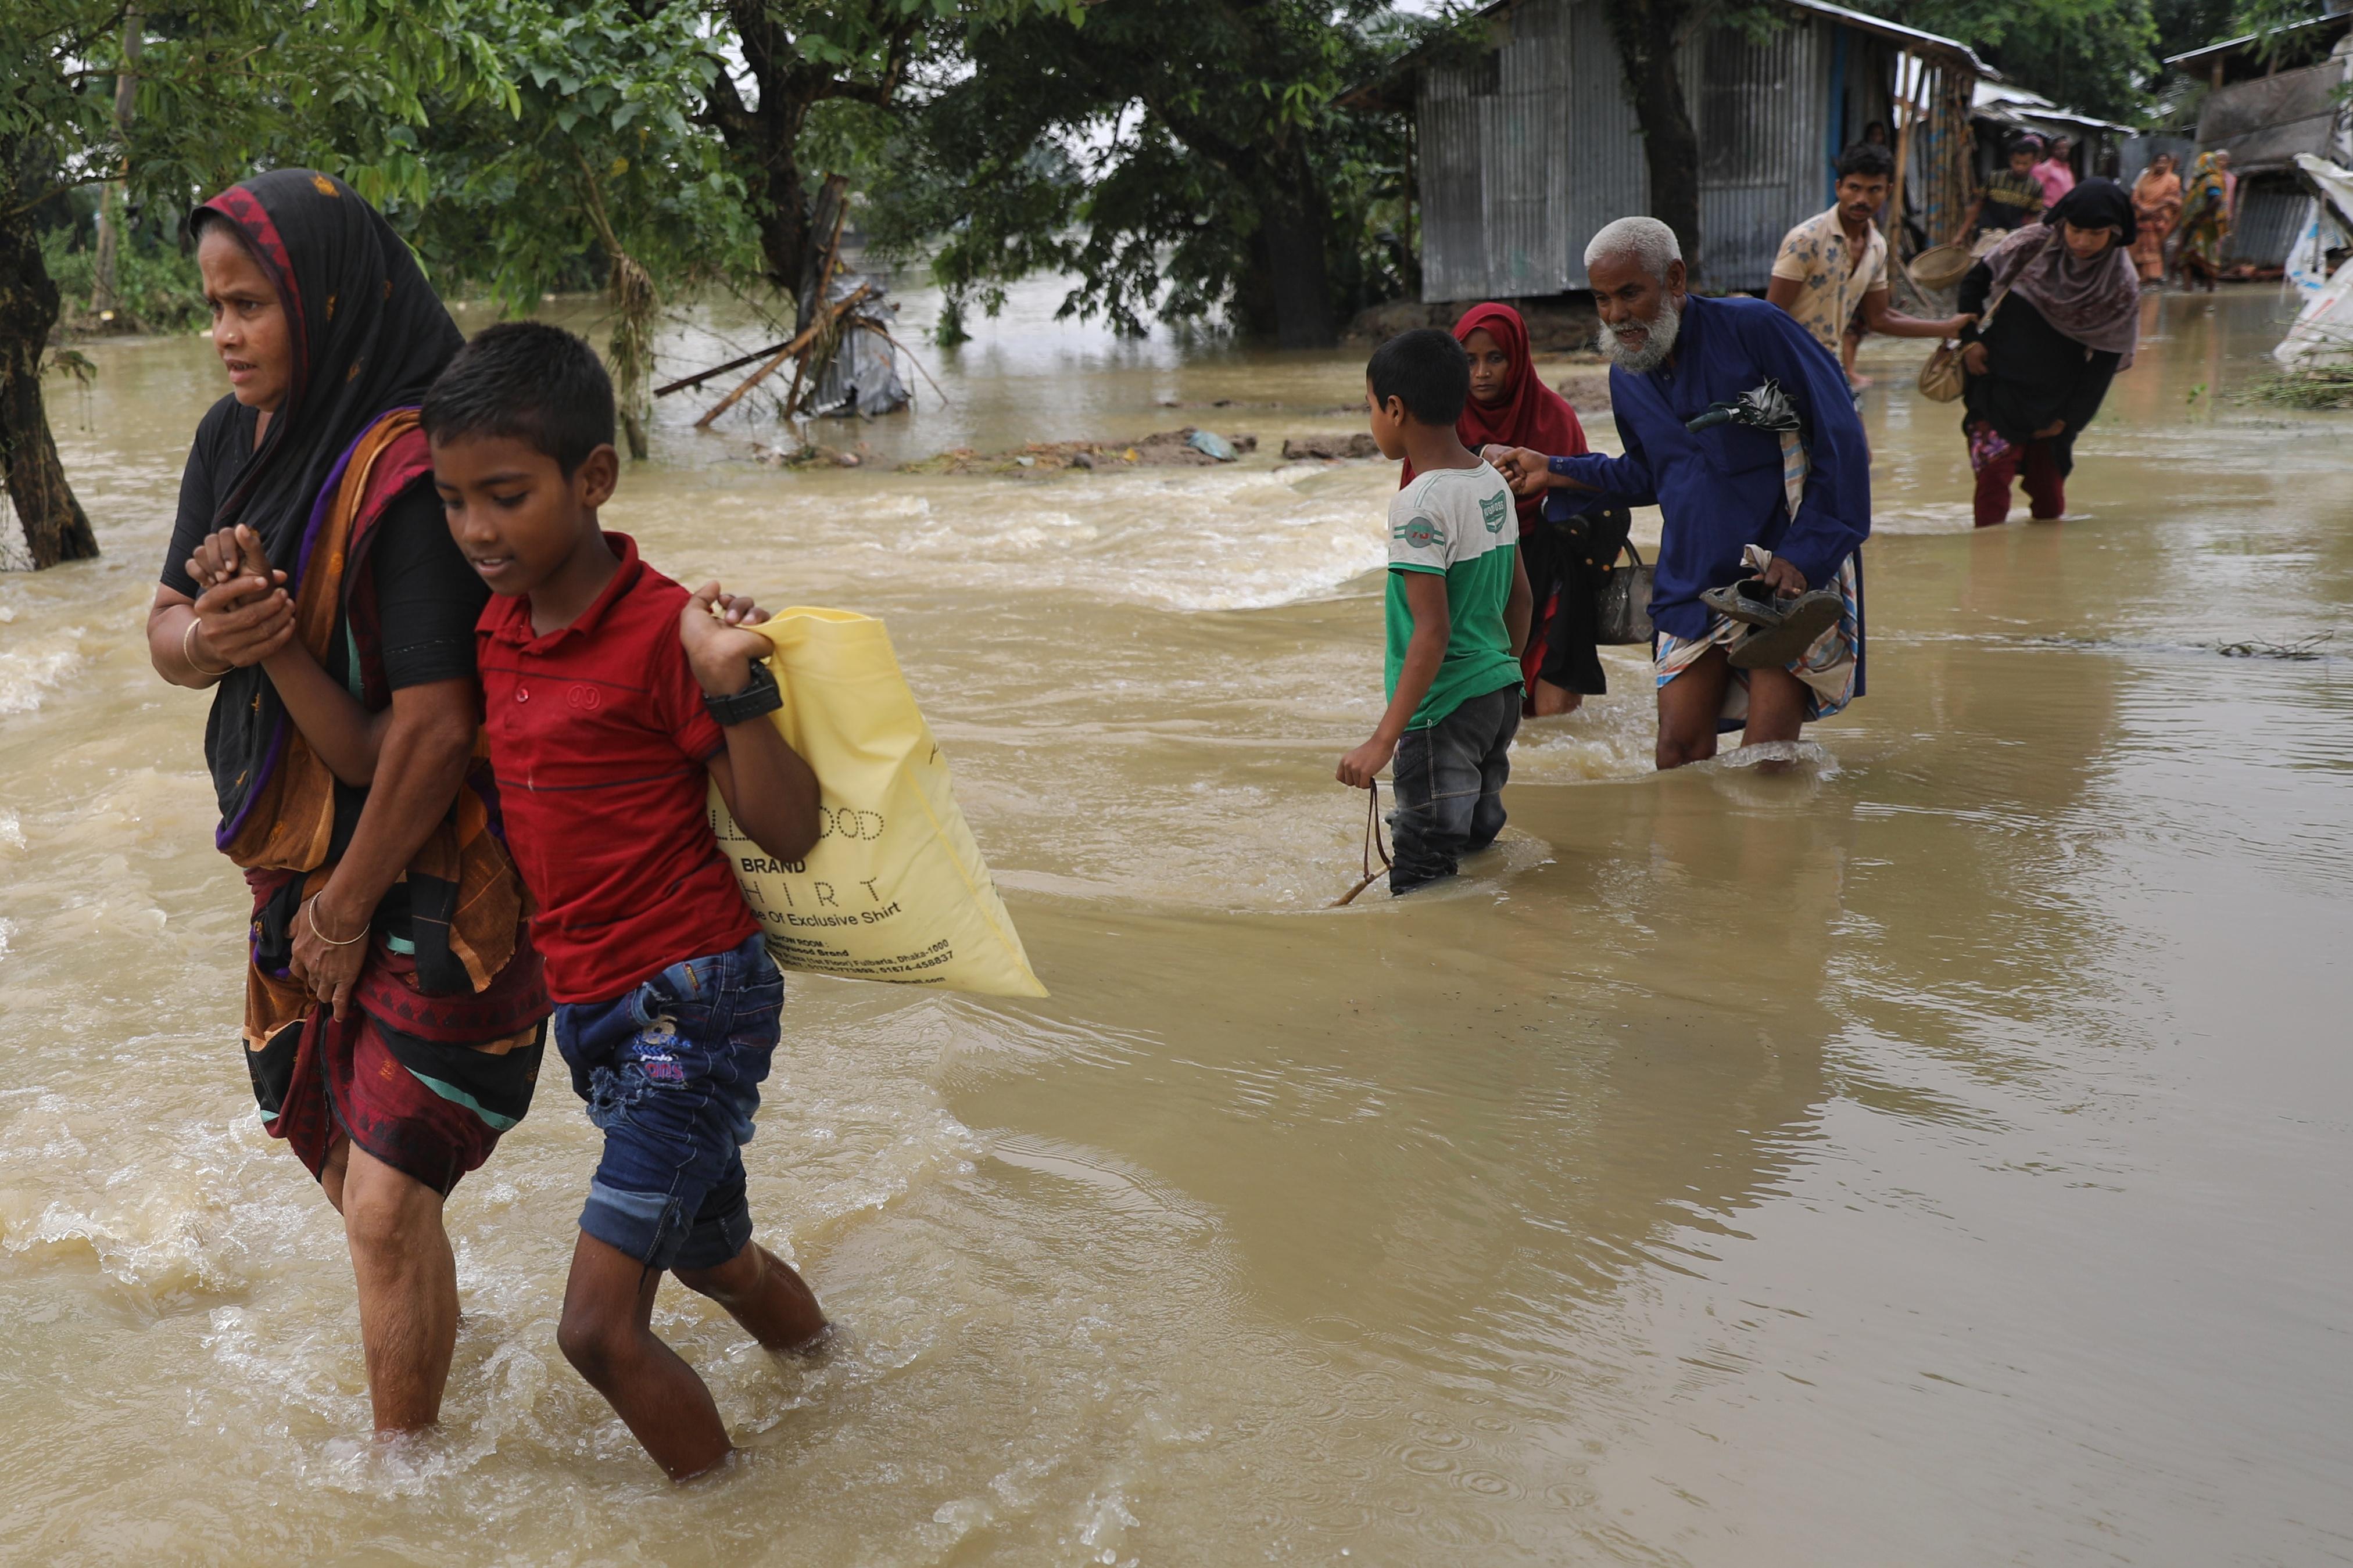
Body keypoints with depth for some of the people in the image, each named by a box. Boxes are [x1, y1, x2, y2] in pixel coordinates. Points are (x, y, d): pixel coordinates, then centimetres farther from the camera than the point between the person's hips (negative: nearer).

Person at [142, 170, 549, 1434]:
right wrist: (210, 639, -19)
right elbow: (164, 631, 6)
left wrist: (347, 907, -13)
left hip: (433, 879, -8)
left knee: (387, 1204, -5)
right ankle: (437, 1342, 48)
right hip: (302, 858, 8)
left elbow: (433, 728, -24)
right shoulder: (235, 438, 3)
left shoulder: (407, 473, -23)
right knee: (341, 1153, 23)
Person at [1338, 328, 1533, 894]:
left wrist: (1383, 740, -23)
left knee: (1423, 883, -4)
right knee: (1479, 843, 19)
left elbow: (1432, 632, -23)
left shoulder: (1420, 503, -19)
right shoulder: (1494, 483, 7)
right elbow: (1522, 600, 14)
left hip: (1446, 714, -9)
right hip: (1501, 697, 9)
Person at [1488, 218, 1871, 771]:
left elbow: (1841, 440, -10)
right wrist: (1553, 471, 16)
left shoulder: (1754, 328, -11)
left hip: (1795, 571, -5)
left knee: (1766, 763, -12)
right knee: (1679, 750, -1)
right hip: (1695, 580, 5)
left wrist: (1803, 555, -16)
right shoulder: (1626, 376, 9)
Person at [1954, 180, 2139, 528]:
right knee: (1994, 464, -12)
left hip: (2054, 400, 0)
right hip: (2000, 385, 0)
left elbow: (2105, 360, -4)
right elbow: (1975, 281, 5)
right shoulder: (2033, 244, -8)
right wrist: (1970, 339, -3)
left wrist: (2068, 417, -4)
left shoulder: (2122, 285, -9)